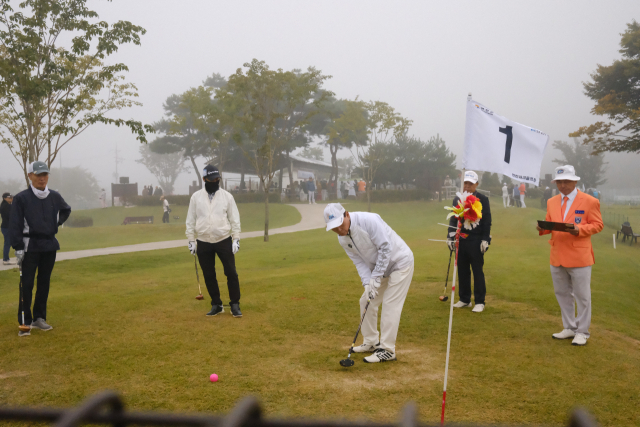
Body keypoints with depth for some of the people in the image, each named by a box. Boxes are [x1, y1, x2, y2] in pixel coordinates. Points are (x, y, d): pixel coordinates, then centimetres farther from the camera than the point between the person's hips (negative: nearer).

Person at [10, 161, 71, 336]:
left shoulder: (55, 196, 7)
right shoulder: (21, 198, -6)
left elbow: (66, 210, 27)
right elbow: (15, 225, -8)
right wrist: (18, 248, -13)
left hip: (50, 245, 5)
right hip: (30, 246, -4)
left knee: (44, 283, 10)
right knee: (27, 284, -5)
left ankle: (39, 318, 21)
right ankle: (25, 322, 2)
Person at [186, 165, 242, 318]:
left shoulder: (227, 196, 0)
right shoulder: (196, 197, 2)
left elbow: (234, 219, 1)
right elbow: (190, 220, 6)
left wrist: (236, 239, -6)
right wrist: (191, 240, 2)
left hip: (224, 241, -1)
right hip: (203, 243, 1)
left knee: (231, 273, -2)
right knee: (209, 276, 8)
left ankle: (235, 304, 10)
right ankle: (216, 305, 21)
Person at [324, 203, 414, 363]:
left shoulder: (368, 220, -29)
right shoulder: (342, 239, -5)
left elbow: (386, 248, -27)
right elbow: (359, 262, -3)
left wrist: (376, 278, -25)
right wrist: (367, 284, -18)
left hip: (400, 261, -8)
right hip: (380, 268, 8)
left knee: (390, 305, -11)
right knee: (366, 302, 10)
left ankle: (387, 350, -5)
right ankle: (371, 342, 24)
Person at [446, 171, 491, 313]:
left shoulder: (483, 199, -2)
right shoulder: (457, 199, 10)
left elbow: (487, 221, -3)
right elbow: (453, 219, 13)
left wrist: (485, 239, -10)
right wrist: (450, 236, 6)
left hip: (475, 241, -4)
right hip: (461, 240, 4)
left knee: (477, 271, 1)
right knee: (462, 271, 10)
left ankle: (480, 302, 9)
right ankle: (464, 299, 22)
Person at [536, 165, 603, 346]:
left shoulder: (589, 201, -6)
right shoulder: (552, 202, 10)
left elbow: (597, 225, -6)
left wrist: (579, 230, -23)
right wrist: (542, 228, -10)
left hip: (579, 257, -5)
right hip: (557, 256, 6)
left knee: (582, 296, 3)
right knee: (562, 294, 14)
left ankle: (582, 332, 15)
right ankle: (569, 328, 28)